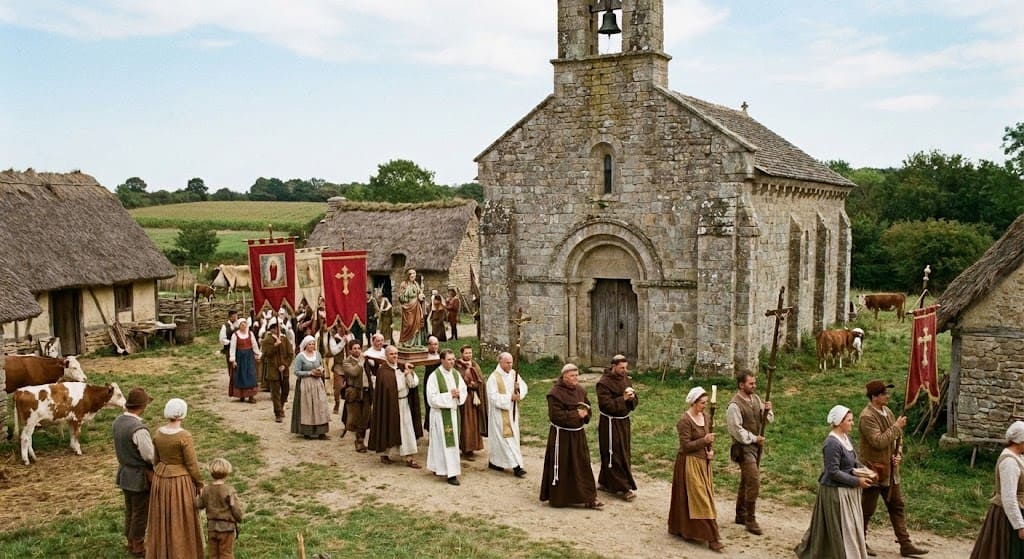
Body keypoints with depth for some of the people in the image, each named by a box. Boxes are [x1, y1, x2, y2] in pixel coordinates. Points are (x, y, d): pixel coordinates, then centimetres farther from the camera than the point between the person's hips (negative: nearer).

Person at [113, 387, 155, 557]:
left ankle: (131, 542, 35)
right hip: (140, 476, -8)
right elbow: (150, 456, -22)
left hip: (125, 472, 8)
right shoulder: (138, 429, -30)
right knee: (141, 513, 8)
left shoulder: (118, 421, -4)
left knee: (130, 510, 21)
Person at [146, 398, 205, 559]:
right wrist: (199, 484, -5)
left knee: (163, 519, 20)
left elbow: (156, 459, 7)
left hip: (161, 480, 6)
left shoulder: (158, 433, -4)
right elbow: (192, 465, -17)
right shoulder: (184, 436, -23)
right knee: (181, 522, 8)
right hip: (181, 482, -6)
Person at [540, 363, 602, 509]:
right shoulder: (555, 393, -16)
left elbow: (588, 408, 17)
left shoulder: (580, 390, 7)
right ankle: (558, 498, 15)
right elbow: (556, 415, -22)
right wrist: (576, 414, -20)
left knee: (583, 465, 9)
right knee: (562, 467, 1)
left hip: (578, 434, 7)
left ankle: (588, 498, 17)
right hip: (562, 436, -7)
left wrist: (585, 413, -6)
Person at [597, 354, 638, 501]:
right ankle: (623, 488, 2)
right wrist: (623, 398, -24)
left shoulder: (626, 379, 6)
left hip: (623, 421, 8)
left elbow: (634, 402, 10)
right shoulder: (604, 383, -17)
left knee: (624, 454, 15)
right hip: (610, 423, -8)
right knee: (615, 456, -3)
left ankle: (605, 482, 29)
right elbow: (606, 405, -22)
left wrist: (632, 398, -13)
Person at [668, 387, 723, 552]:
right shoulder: (685, 421, -17)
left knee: (705, 496, 13)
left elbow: (710, 437, 16)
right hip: (690, 463, -8)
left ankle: (681, 528, 26)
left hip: (703, 462, 8)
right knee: (699, 498, -6)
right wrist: (704, 441, -23)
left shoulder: (705, 417, 5)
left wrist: (711, 450, -2)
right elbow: (685, 446, -18)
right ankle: (711, 537, -5)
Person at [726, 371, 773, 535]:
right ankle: (750, 520, -3)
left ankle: (741, 515, 29)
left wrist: (768, 410, -7)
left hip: (756, 446, 8)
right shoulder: (734, 405, -17)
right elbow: (736, 430, -18)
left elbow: (768, 419, 13)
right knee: (754, 482, -12)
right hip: (744, 447, -8)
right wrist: (753, 438, -14)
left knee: (746, 482, 17)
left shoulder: (756, 399, 8)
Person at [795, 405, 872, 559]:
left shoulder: (846, 438, 6)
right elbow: (833, 472, -23)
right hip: (835, 492, -10)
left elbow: (853, 462, 15)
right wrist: (857, 481, -21)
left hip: (847, 491, 10)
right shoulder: (832, 444, -22)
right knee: (841, 528, -1)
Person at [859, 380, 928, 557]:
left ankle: (905, 544, 19)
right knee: (866, 509, 5)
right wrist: (896, 427, -21)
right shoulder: (867, 417, -20)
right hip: (873, 470, -8)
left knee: (897, 506, 12)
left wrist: (898, 454, -1)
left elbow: (896, 436, 15)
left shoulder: (887, 411, 6)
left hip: (890, 469, 8)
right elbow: (879, 442, -27)